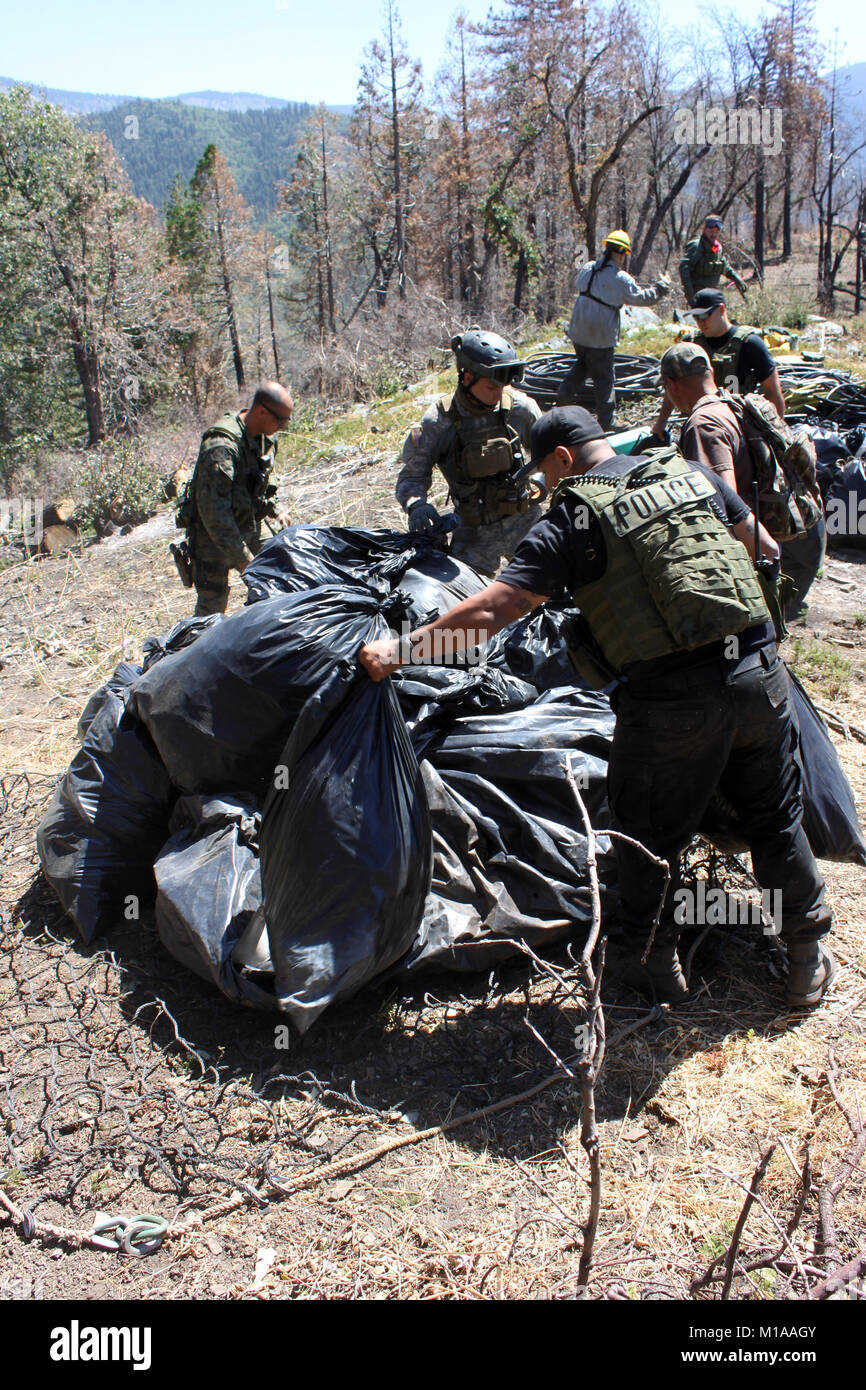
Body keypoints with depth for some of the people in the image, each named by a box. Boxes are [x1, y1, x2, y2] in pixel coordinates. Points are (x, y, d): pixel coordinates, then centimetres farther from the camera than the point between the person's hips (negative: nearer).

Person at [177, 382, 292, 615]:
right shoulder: (222, 446, -29)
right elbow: (212, 508, -30)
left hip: (248, 528, 8)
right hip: (213, 535, -8)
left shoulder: (265, 438, -1)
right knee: (212, 606, -5)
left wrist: (274, 510, 13)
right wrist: (240, 556, -28)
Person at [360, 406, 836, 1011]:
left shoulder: (571, 516, -4)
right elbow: (759, 543, 27)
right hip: (761, 675, 6)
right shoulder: (692, 474, 12)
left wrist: (401, 649, -5)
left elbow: (493, 609, -11)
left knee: (650, 836, 16)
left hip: (672, 701, -5)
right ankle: (809, 957, 37)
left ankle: (658, 967, 33)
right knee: (775, 818, 22)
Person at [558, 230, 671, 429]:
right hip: (601, 338, -5)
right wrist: (662, 286, 13)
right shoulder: (621, 279, -13)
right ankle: (607, 422, 10)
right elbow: (643, 297, -4)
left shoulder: (588, 269, 2)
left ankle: (564, 395, 18)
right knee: (604, 378, 5)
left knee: (582, 365, 30)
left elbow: (577, 284, 23)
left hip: (578, 332, 5)